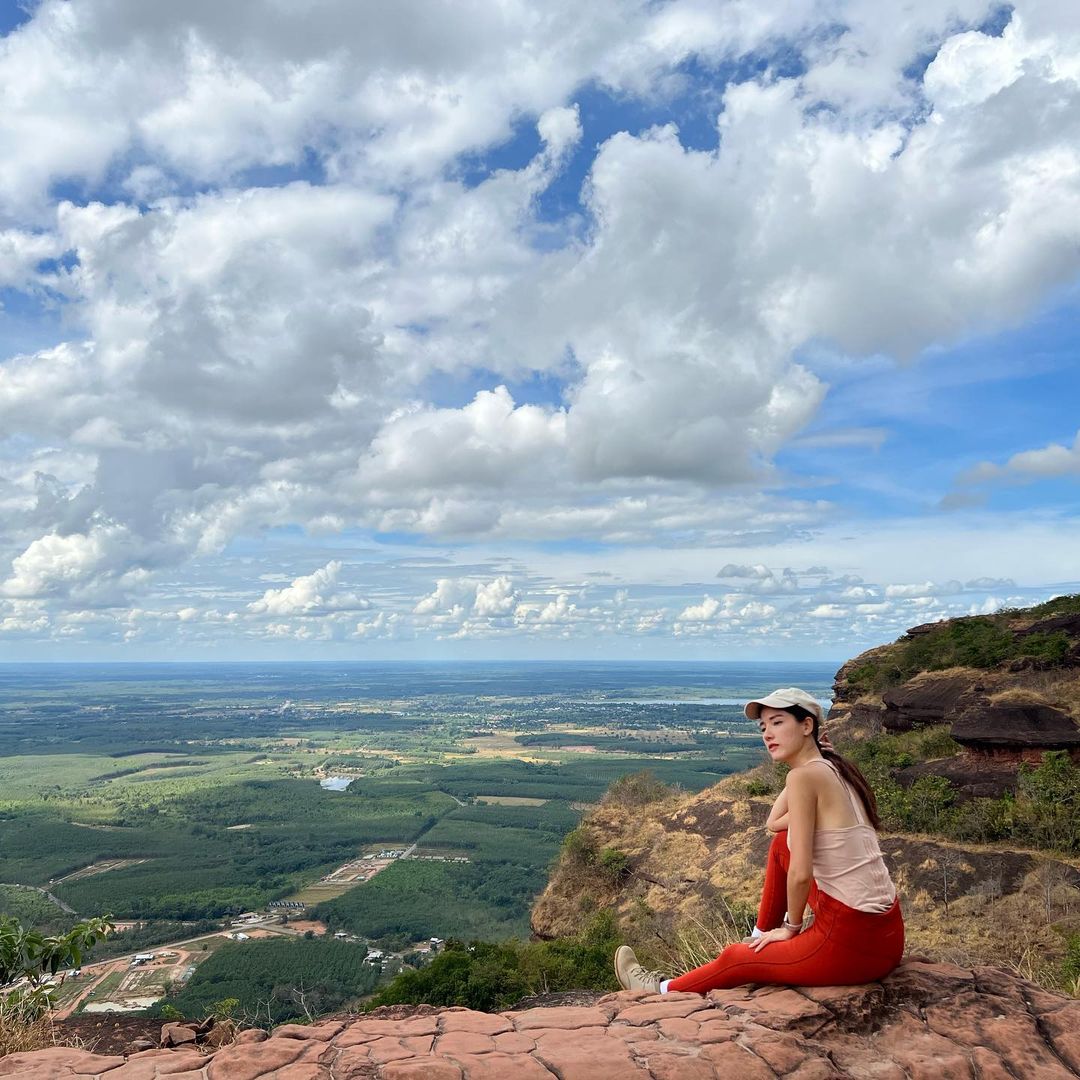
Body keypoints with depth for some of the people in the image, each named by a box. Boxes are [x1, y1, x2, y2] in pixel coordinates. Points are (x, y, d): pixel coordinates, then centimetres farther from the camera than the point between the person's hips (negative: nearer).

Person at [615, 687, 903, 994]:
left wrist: (791, 926, -2)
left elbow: (800, 874, -19)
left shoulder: (804, 775, -17)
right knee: (782, 843, 21)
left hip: (851, 945, -8)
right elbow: (774, 823, 21)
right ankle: (762, 938, 37)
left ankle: (662, 990, 40)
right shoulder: (833, 770, 9)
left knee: (734, 959, 14)